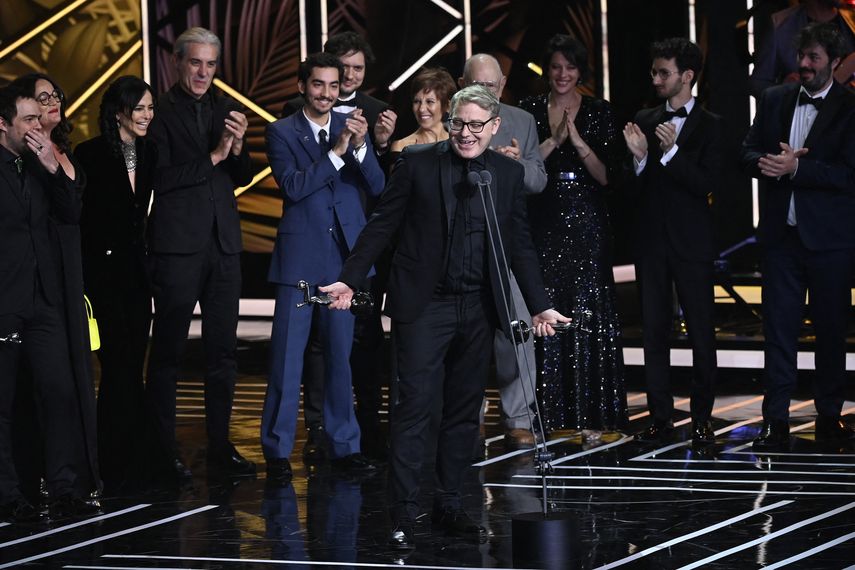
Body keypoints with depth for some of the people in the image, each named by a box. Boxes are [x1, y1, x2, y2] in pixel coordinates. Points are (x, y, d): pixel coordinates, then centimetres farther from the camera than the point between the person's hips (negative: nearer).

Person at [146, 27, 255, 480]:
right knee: (167, 350, 1)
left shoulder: (224, 108, 11)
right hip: (178, 246, -5)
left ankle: (220, 446, 16)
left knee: (223, 350, 9)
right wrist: (212, 157, -15)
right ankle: (164, 451, 7)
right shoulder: (161, 111, -6)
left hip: (223, 243, 6)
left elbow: (242, 178, 12)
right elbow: (160, 177, -15)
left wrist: (237, 148, -7)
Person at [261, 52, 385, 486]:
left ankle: (344, 445, 16)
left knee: (341, 354, 9)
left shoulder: (353, 127, 8)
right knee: (287, 357, -3)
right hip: (301, 258, -3)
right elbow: (293, 186, -14)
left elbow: (377, 187, 0)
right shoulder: (282, 132, 0)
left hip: (346, 255, 3)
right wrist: (336, 151, -19)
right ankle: (277, 451, 2)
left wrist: (361, 146, -17)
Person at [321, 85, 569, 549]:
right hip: (423, 304, -4)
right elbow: (382, 225, 1)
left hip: (478, 308, 4)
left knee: (464, 411, 9)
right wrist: (349, 280, -5)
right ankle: (403, 516, -5)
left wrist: (539, 306, 7)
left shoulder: (508, 172, 7)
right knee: (414, 407, -7)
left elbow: (519, 244, 12)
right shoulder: (417, 163, -2)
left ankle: (448, 506, 19)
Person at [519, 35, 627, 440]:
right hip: (543, 224, 1)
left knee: (589, 315, -5)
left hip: (586, 224, -1)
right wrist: (555, 139, -11)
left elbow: (606, 176, -1)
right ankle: (548, 411, 5)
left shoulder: (598, 113, 4)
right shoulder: (529, 111, 7)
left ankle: (591, 414, -2)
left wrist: (578, 141, -14)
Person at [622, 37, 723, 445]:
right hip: (651, 239, 4)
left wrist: (671, 152, -20)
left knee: (701, 331, -1)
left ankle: (702, 418, 5)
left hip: (691, 241, -4)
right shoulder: (644, 121, 9)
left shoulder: (709, 126, -3)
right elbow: (634, 187, 7)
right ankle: (660, 417, 11)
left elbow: (706, 184, -12)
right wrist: (639, 156, -12)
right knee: (654, 330, 6)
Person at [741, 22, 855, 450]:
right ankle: (776, 423, 3)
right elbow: (749, 153, 10)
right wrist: (769, 162, -12)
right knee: (779, 329, 2)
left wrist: (796, 167, -21)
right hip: (781, 234, 3)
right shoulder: (773, 100, 9)